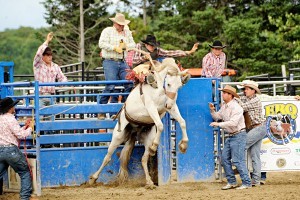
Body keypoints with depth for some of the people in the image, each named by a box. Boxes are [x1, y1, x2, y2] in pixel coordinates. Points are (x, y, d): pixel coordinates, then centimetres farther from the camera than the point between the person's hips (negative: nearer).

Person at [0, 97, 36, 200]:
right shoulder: (10, 119, -11)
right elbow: (20, 135, -11)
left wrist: (25, 127, 22)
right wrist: (29, 129, 5)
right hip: (11, 150, -7)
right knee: (25, 172, 7)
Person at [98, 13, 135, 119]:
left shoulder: (127, 32, 17)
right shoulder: (107, 31, 3)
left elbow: (133, 45, 15)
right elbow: (102, 43, -9)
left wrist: (125, 46, -6)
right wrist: (115, 48, -15)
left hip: (123, 63, 6)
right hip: (110, 62, -6)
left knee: (130, 84, -5)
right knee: (111, 86, -14)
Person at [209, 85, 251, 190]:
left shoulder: (236, 107, -18)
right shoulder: (224, 106, 11)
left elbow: (233, 122, -27)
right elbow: (217, 117, 20)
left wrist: (219, 124, -27)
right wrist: (212, 110, 1)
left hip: (238, 135, -10)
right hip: (230, 136, 10)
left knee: (237, 160, -10)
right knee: (225, 158, 8)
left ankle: (246, 183, -3)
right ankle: (231, 182, 15)